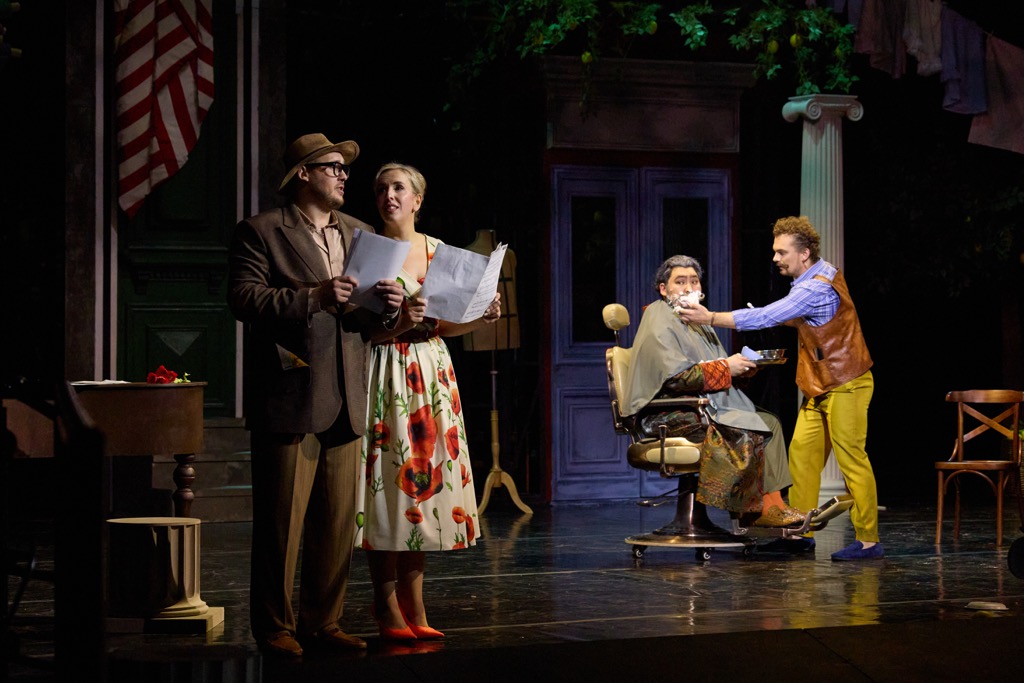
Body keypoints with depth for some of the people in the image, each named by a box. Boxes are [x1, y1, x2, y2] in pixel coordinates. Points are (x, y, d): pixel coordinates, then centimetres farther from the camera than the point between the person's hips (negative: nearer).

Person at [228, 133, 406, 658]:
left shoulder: (359, 235, 18)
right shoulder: (260, 232, 0)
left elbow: (372, 323, 18)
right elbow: (244, 298, -13)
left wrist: (387, 308, -6)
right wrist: (313, 297, -21)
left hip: (345, 404, 6)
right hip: (288, 401, -6)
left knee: (338, 522, 8)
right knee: (281, 522, -1)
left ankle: (322, 622, 19)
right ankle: (275, 628, 9)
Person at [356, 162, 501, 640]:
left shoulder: (439, 251, 12)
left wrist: (483, 317, -1)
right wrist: (394, 321, -24)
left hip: (432, 376, 5)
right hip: (385, 376, -5)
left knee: (427, 480, 5)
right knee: (388, 481, -6)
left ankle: (413, 603, 13)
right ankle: (387, 607, 2)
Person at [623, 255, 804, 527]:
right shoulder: (659, 323, -9)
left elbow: (714, 370, 20)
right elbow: (675, 377, -21)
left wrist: (741, 367, -2)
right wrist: (726, 368, -16)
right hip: (672, 413, -9)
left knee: (769, 421, -9)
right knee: (747, 432, -25)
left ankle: (774, 504, -18)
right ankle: (759, 511, -18)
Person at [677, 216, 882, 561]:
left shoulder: (816, 289, -23)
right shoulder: (823, 273, 9)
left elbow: (766, 317, -28)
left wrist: (710, 318, -27)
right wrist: (781, 318, 1)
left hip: (845, 386, -10)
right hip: (821, 387, 10)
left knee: (851, 459, -7)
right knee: (801, 453, 6)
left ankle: (868, 541, -3)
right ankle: (800, 533, 10)